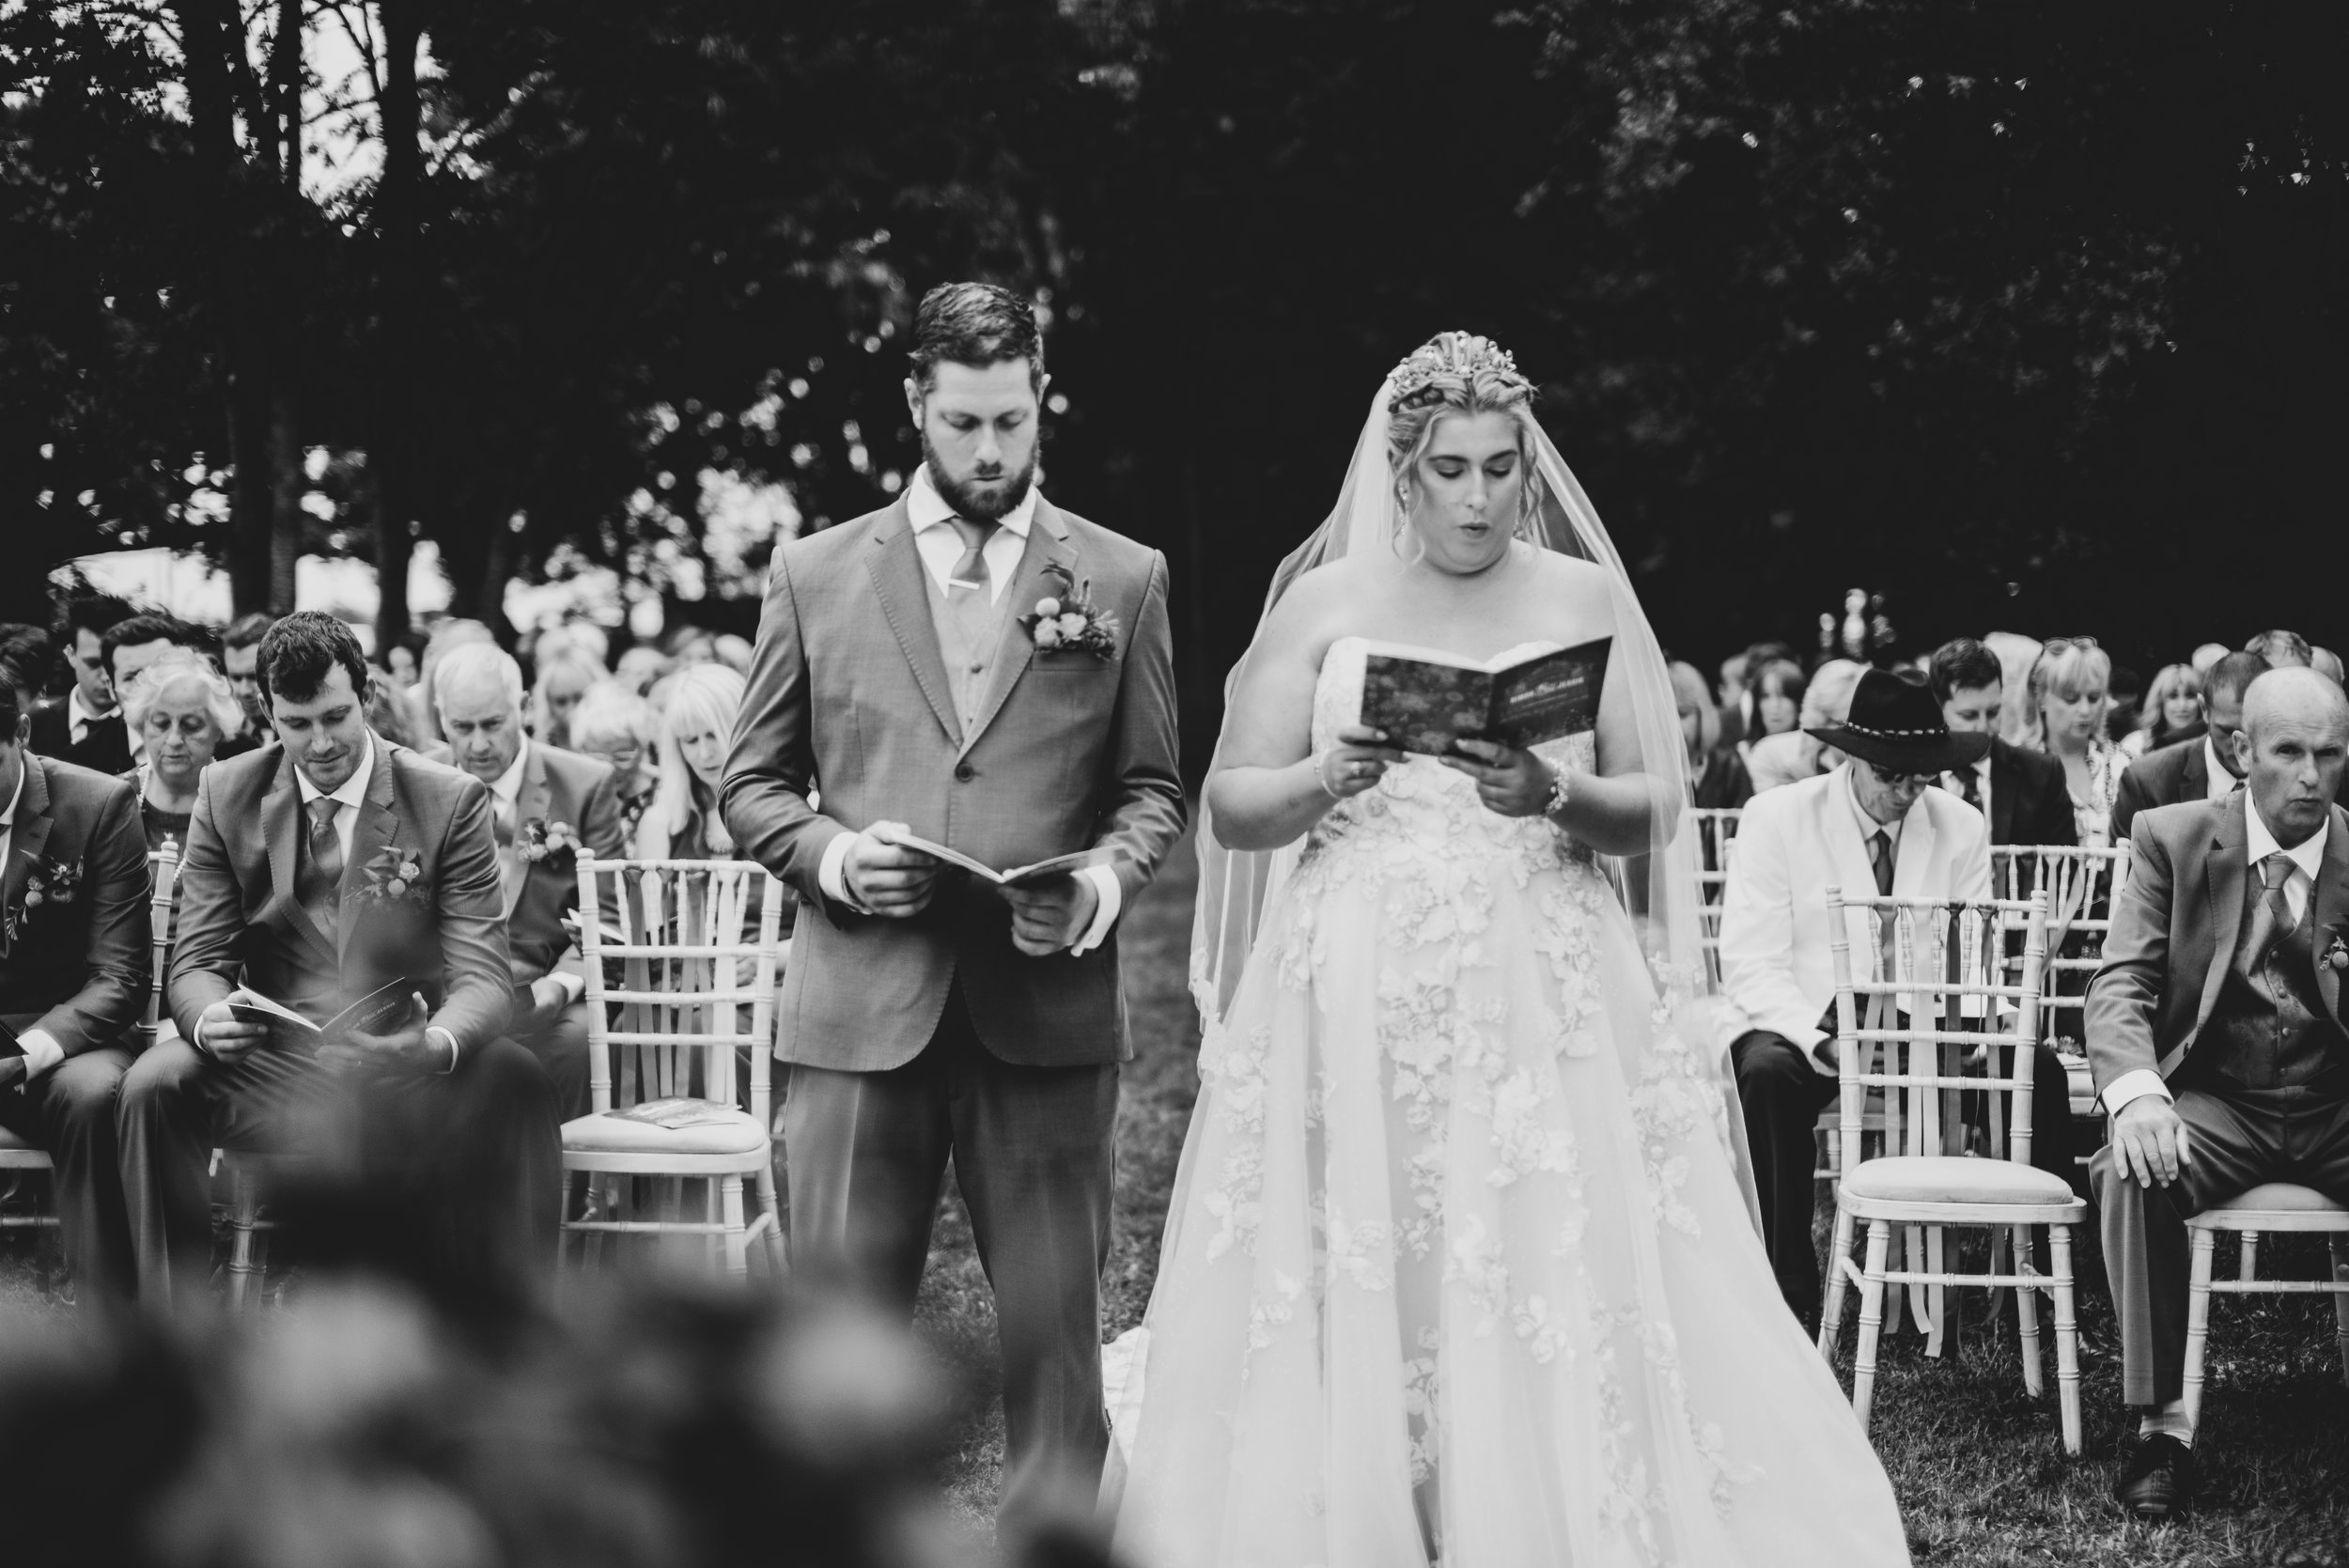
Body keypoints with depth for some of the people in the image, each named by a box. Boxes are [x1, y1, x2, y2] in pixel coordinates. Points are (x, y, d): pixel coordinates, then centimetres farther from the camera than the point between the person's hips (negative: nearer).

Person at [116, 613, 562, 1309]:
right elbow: (197, 959, 3)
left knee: (515, 1084, -32)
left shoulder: (451, 801, -2)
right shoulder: (227, 795, 5)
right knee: (154, 1084, -27)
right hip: (272, 1072, 2)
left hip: (408, 1075, -2)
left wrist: (439, 1043, -31)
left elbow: (482, 975, -6)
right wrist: (210, 1020, -23)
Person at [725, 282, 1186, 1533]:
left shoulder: (1121, 580, 9)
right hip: (859, 1006, 0)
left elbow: (1150, 790, 12)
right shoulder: (814, 573, 9)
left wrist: (1103, 883, -9)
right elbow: (752, 782, 13)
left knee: (1055, 1327, 2)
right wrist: (829, 855, -7)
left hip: (1046, 1007, 0)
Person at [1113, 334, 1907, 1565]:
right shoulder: (1326, 600, 6)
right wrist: (1326, 779, -15)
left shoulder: (1587, 601, 7)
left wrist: (1557, 798, -15)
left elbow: (1653, 813, 4)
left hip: (1548, 1002, 0)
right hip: (1359, 1003, 0)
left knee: (1560, 1286, -6)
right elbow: (1231, 808, 5)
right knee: (1349, 1304, -2)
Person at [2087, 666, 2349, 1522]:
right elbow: (2120, 985, -7)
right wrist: (2137, 1094, -27)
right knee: (2135, 1172, -33)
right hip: (2214, 1101, -1)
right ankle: (2164, 1423, -25)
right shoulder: (2172, 839, 1)